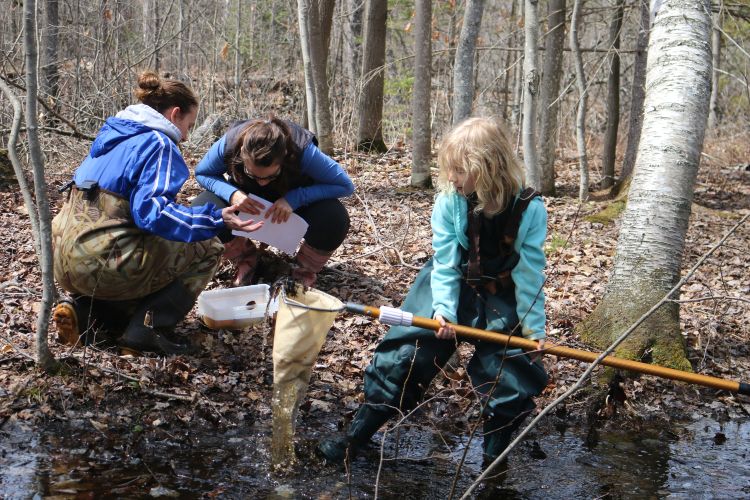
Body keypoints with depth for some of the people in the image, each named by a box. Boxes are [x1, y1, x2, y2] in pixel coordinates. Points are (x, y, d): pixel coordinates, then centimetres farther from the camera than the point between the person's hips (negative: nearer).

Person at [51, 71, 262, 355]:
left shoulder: (113, 134, 18)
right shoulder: (159, 144, -9)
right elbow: (152, 212, -22)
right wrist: (216, 220, -22)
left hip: (67, 260, 9)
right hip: (103, 263, -9)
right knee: (207, 249, 5)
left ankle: (85, 309, 9)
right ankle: (148, 328, -6)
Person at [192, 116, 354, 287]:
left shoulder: (303, 150, -37)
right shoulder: (228, 144, -32)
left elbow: (346, 185, -28)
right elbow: (201, 173, -12)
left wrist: (294, 199, -39)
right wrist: (232, 194, -34)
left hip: (295, 201, -2)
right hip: (247, 198, 2)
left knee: (334, 219, -33)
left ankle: (304, 272, 0)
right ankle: (246, 262, 4)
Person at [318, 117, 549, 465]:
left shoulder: (529, 209, -23)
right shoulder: (449, 202, -19)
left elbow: (529, 273, -16)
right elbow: (445, 265, -15)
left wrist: (535, 330, -12)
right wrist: (443, 309, -27)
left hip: (502, 301, -1)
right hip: (451, 291, 1)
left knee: (511, 382, -5)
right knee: (403, 356, -5)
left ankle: (494, 464, 16)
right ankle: (355, 436, 10)